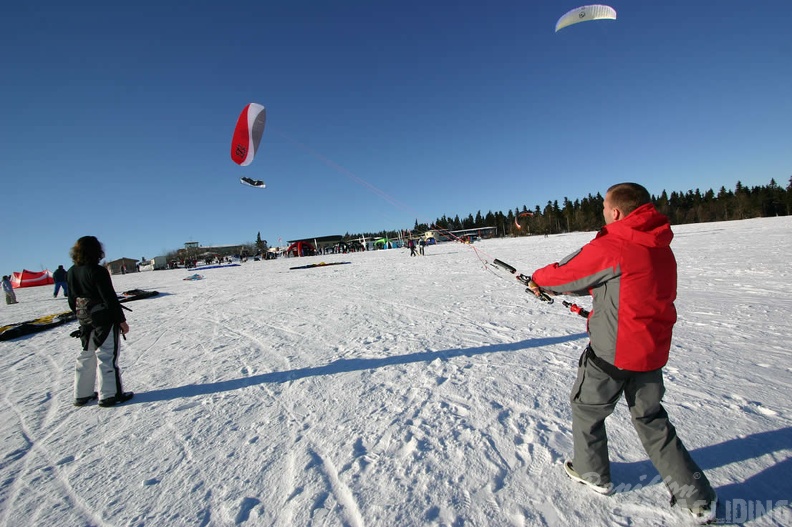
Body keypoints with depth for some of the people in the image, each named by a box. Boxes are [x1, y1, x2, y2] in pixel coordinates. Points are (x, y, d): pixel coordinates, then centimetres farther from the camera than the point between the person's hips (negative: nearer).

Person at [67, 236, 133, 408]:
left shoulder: (71, 272, 5)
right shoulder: (97, 271, -18)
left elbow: (72, 300, 12)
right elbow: (110, 298, -19)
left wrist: (82, 317, 23)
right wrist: (122, 320, -13)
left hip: (86, 322, 8)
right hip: (105, 320, -8)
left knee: (86, 356, 18)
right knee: (107, 356, 0)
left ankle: (81, 394, 27)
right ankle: (109, 395, 7)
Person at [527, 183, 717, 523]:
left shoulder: (610, 247, -21)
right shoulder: (661, 248, 7)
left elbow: (566, 274, -11)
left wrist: (539, 280, 12)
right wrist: (556, 287, 16)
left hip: (612, 353, -7)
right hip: (652, 350, 8)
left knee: (586, 407, 17)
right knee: (650, 418, 26)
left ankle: (593, 473, 36)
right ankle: (697, 497, 32)